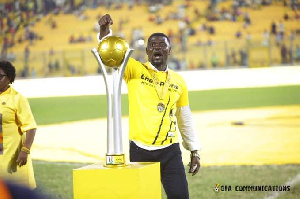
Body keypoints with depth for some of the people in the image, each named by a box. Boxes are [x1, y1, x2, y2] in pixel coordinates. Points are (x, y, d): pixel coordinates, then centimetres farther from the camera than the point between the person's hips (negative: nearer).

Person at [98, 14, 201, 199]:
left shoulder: (178, 81, 9)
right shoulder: (135, 70, 2)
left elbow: (185, 119, 16)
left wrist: (194, 151, 16)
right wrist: (104, 32, -31)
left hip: (170, 151, 2)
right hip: (140, 150, -2)